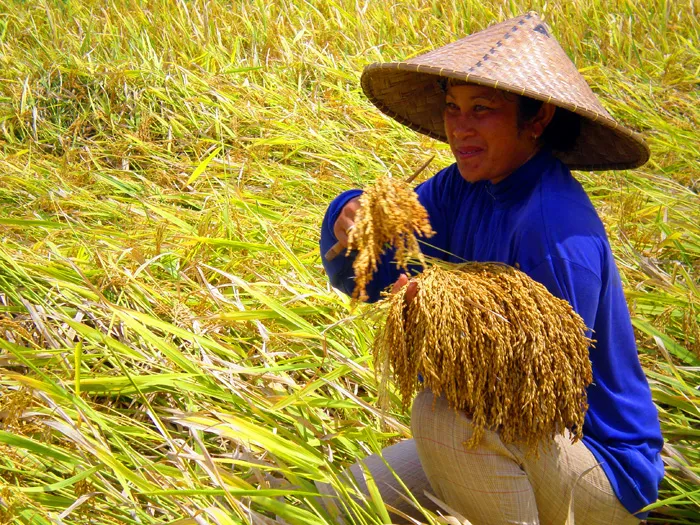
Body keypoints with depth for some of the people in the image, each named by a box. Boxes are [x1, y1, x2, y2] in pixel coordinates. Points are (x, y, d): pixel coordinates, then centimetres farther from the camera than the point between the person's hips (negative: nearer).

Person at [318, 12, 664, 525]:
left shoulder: (558, 226, -27)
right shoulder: (463, 189, -3)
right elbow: (364, 278, -3)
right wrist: (348, 222, -24)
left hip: (602, 473, -8)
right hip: (504, 447, 8)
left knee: (444, 411, -35)